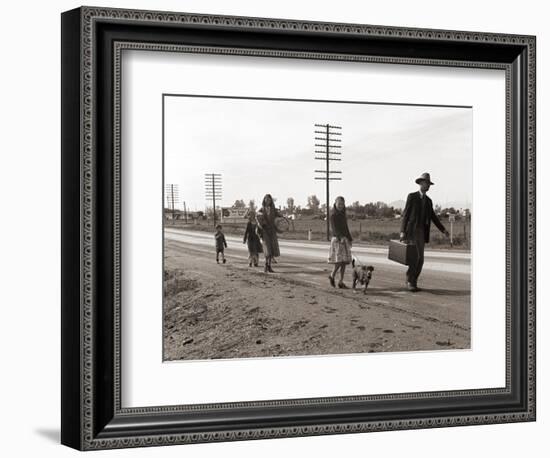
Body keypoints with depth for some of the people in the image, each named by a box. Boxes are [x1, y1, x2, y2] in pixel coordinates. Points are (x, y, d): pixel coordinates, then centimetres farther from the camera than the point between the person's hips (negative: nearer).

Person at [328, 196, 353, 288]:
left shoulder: (343, 214, 14)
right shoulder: (333, 215, -9)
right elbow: (334, 228, -19)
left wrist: (349, 239, 17)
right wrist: (341, 237, -32)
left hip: (345, 240, 7)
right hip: (337, 239, -7)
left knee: (345, 261, 1)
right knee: (339, 261, -14)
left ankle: (341, 282, 3)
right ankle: (332, 276, 9)